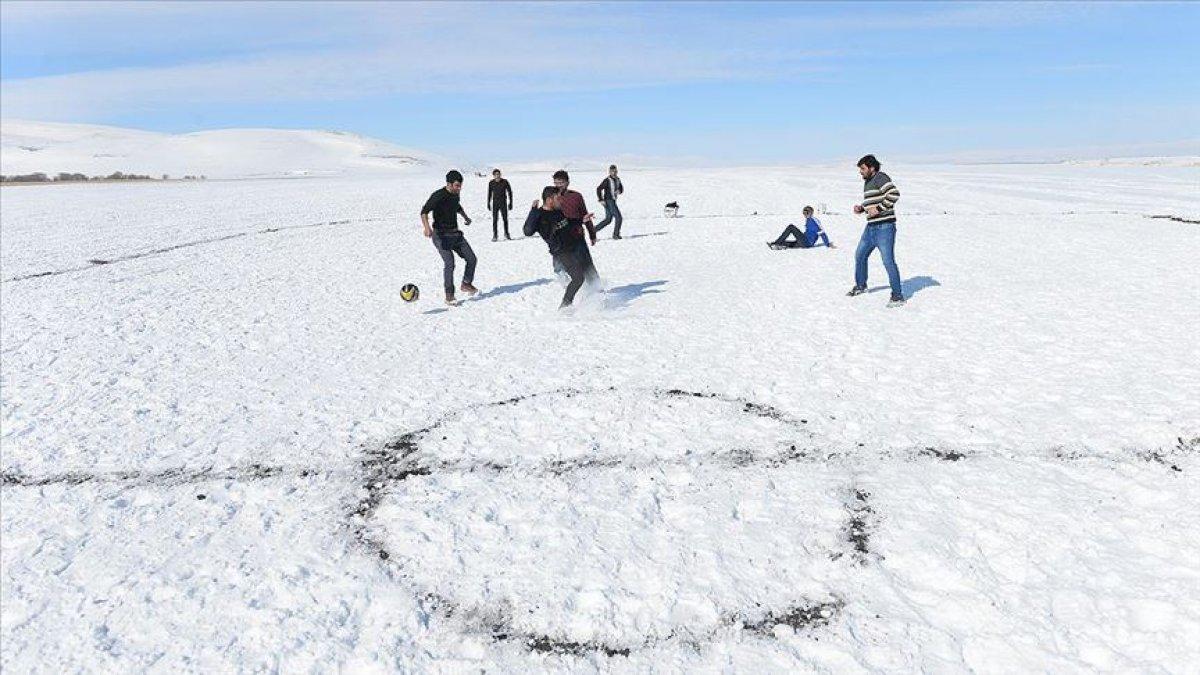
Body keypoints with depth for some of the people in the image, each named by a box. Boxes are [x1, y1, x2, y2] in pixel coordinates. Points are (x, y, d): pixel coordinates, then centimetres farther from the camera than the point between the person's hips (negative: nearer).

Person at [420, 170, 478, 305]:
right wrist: (427, 227, -42)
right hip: (441, 235, -7)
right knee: (450, 263, -18)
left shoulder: (455, 194, 6)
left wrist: (465, 217, 28)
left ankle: (466, 285, 24)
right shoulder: (438, 196, -18)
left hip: (455, 233, 7)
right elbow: (424, 212, -27)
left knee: (471, 258, 3)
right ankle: (449, 296, -9)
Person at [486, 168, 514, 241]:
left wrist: (510, 202, 0)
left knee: (505, 219, 4)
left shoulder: (505, 182, -5)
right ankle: (495, 236, 1)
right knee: (494, 219, -4)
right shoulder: (491, 183, -1)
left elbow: (509, 192, 3)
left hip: (503, 203, 0)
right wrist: (488, 204, 9)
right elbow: (489, 194, 9)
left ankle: (506, 234, 20)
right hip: (495, 203, 0)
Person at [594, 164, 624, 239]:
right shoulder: (607, 180, -14)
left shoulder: (618, 179, 9)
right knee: (619, 217, -9)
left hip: (613, 201, 8)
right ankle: (616, 234, 2)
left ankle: (593, 230, 16)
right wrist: (601, 200, -18)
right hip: (608, 202, -8)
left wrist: (619, 191, -7)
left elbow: (621, 189, 17)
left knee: (608, 220, 11)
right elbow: (598, 189, -14)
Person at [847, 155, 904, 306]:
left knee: (888, 261, -10)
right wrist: (861, 208, 9)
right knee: (859, 255, 19)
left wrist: (878, 209, -23)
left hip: (885, 227, -10)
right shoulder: (868, 182, 17)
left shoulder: (881, 178, -11)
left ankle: (898, 296, -3)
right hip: (871, 227, 10)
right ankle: (860, 286, 39)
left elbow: (894, 194, -23)